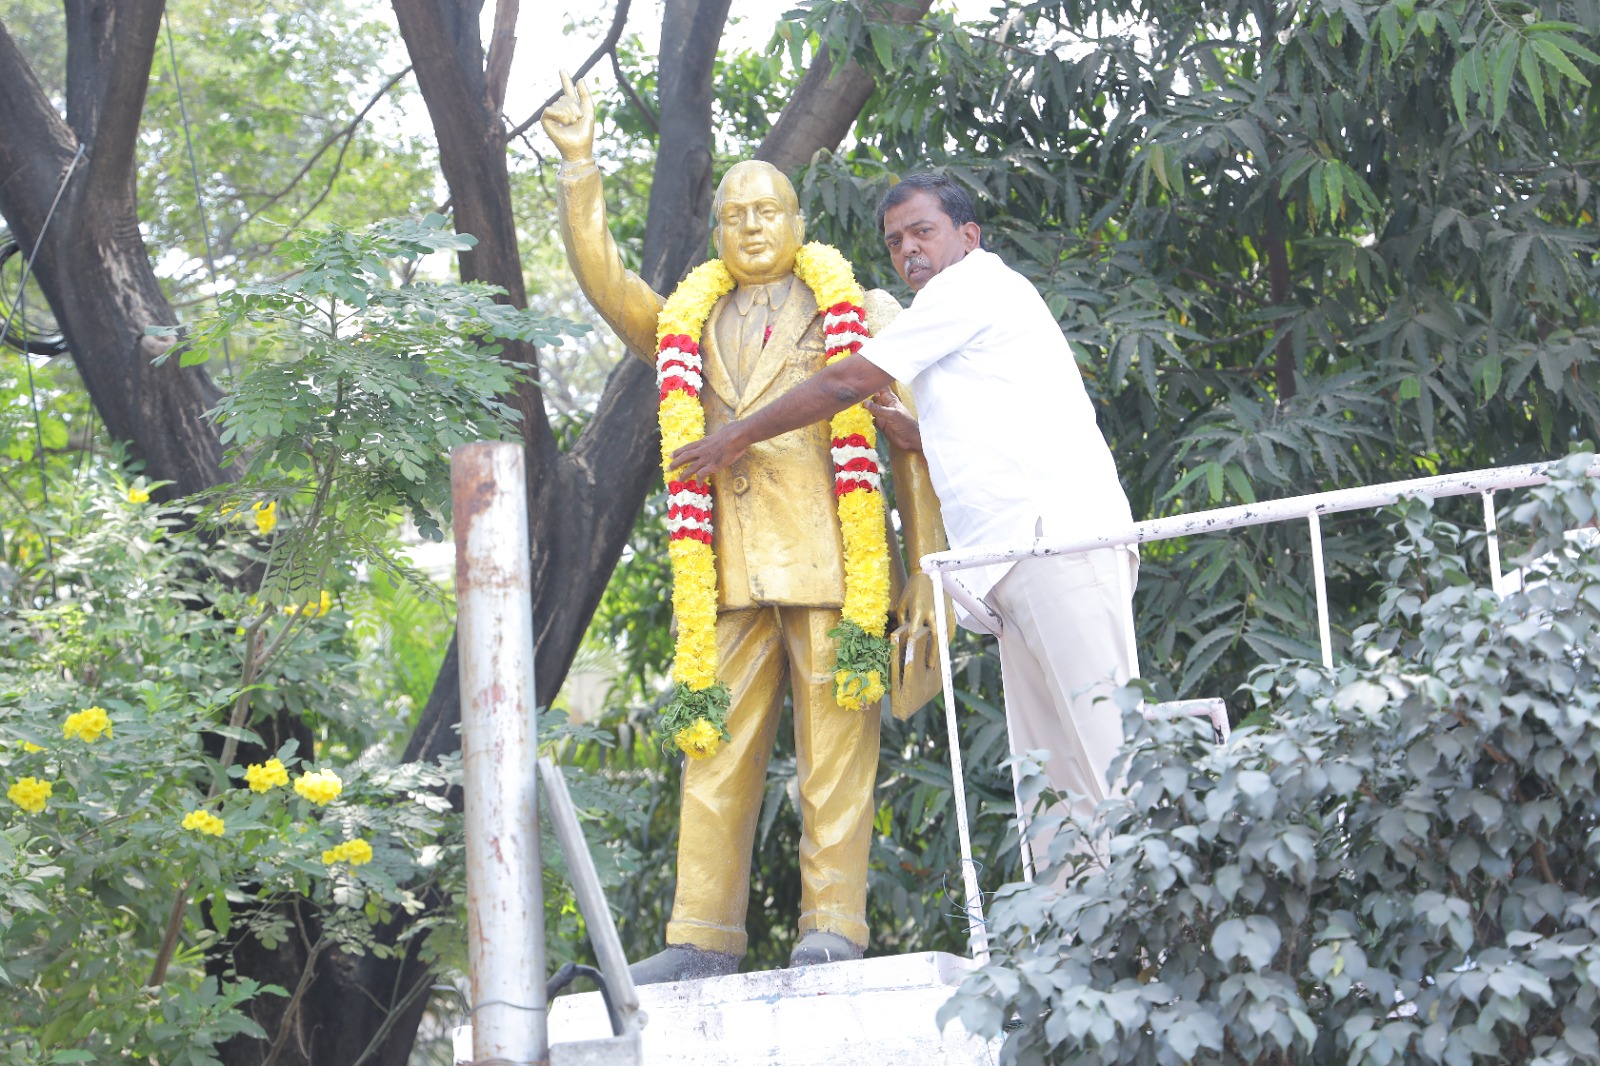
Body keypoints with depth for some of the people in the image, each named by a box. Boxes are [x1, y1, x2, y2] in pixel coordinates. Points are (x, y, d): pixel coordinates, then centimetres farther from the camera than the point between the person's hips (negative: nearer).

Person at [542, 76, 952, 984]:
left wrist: (929, 569, -2)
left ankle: (833, 928, -3)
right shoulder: (691, 330, 23)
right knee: (717, 759, 0)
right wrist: (579, 168, 0)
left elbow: (911, 446, 7)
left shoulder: (860, 314, 12)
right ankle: (703, 938, 1)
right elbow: (608, 284, 9)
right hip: (732, 575, 3)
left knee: (835, 754, -6)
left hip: (831, 567, -3)